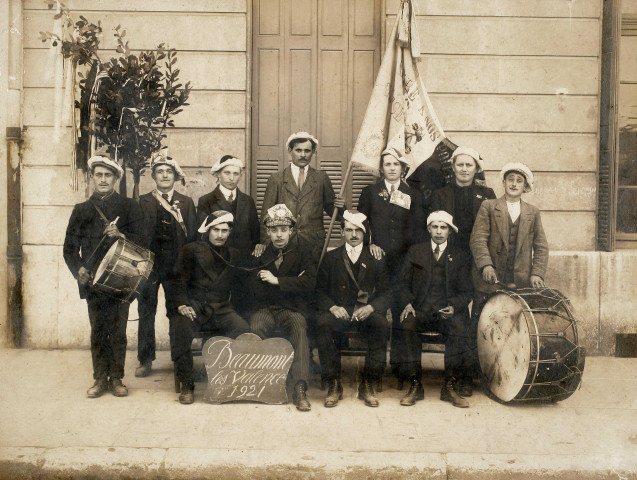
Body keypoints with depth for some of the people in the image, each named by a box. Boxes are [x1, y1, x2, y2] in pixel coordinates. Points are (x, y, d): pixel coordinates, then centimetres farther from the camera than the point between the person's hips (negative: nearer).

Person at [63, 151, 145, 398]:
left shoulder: (129, 207, 9)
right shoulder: (82, 210, 15)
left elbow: (142, 241, 1)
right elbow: (70, 247, 12)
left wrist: (121, 236, -18)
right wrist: (78, 269, -6)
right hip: (92, 281, 2)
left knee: (118, 330, 0)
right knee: (97, 331, 2)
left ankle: (116, 378, 10)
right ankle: (100, 379, 12)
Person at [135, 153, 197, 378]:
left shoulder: (186, 203, 11)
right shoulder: (143, 201, 10)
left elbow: (192, 236, 7)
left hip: (176, 264, 0)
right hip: (149, 263, 0)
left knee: (176, 312, 2)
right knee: (146, 312, 3)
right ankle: (145, 360, 13)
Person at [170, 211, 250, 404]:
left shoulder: (234, 255, 21)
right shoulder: (191, 250, 11)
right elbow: (179, 280, 2)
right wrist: (182, 304, -15)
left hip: (221, 309, 2)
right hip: (193, 307, -2)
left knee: (244, 330, -29)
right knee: (180, 328, -35)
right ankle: (187, 385, -20)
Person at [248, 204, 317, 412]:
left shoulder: (302, 254, 11)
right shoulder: (259, 254, 13)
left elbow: (309, 283, -8)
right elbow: (256, 289, 0)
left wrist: (277, 281, -10)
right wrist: (291, 284, -4)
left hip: (292, 309, -1)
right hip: (265, 308, 1)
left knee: (299, 328, -34)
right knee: (256, 328, -33)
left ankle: (300, 388, -39)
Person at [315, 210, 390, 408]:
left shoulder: (376, 259, 13)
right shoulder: (331, 258, 14)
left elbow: (385, 292, 6)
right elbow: (320, 291, 8)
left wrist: (371, 307, -14)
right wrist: (332, 307, -13)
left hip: (367, 311, 0)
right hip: (339, 311, 0)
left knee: (381, 325, -33)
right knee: (323, 324, -33)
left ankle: (368, 385, -21)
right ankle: (334, 385, -21)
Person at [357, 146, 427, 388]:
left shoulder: (414, 195, 14)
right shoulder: (369, 192, 14)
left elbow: (420, 230, 10)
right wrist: (369, 243, -4)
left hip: (403, 261, 0)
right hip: (377, 259, 0)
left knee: (400, 314, -4)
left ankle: (398, 368, 4)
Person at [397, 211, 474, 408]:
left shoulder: (460, 256, 14)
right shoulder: (415, 252, 15)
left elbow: (466, 292, 10)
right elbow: (404, 284, 13)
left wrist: (453, 307, -11)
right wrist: (407, 303, -8)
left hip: (448, 312, 0)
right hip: (420, 310, 0)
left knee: (459, 329, -33)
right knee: (407, 326, -33)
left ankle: (449, 387, -21)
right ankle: (415, 386, -24)